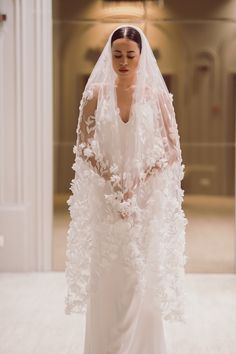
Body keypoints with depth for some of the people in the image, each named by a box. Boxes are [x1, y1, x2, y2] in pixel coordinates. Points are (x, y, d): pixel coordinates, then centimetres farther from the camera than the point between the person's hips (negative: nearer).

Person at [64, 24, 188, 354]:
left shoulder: (157, 95, -1)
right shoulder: (96, 94, 1)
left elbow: (173, 151, 0)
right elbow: (83, 147, 2)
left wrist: (139, 183, -11)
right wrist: (112, 181, -9)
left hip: (148, 199, -1)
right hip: (105, 197, 1)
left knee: (143, 279, 1)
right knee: (106, 279, 5)